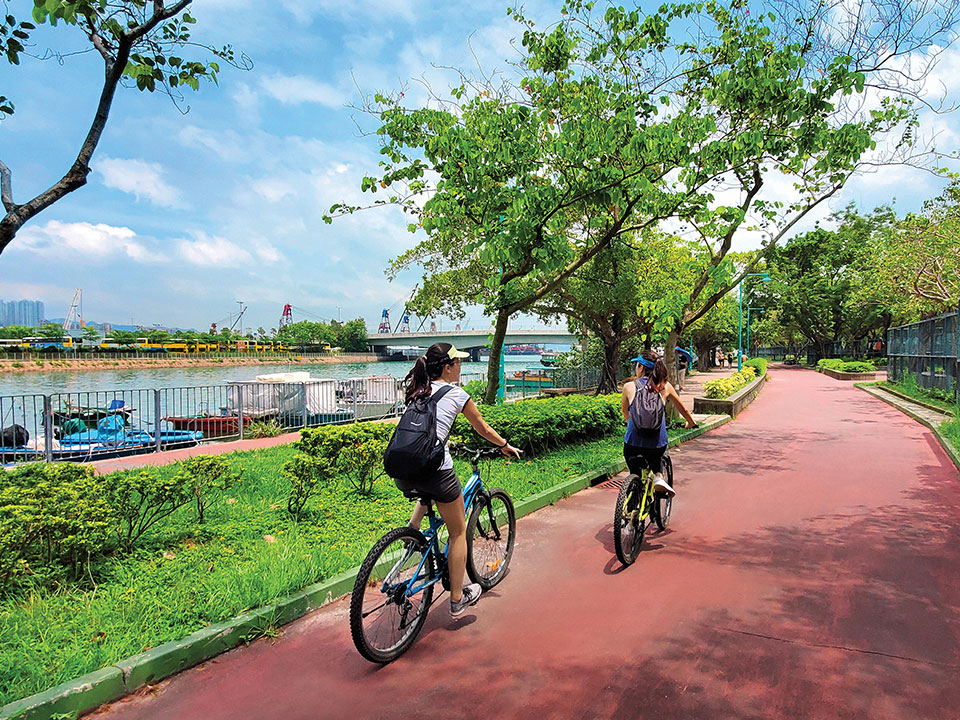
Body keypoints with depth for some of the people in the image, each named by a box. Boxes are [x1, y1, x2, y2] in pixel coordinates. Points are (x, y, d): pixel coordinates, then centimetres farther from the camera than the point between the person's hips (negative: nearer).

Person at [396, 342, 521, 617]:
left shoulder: (417, 391, 16)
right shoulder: (456, 394, 2)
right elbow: (483, 430, 14)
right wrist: (506, 446, 31)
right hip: (435, 469, -6)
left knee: (426, 491, 41)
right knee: (458, 532, 15)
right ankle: (457, 599, 24)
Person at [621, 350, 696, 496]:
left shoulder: (629, 387, -1)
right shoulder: (665, 386, 2)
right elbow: (683, 409, 15)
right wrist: (691, 423, 35)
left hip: (633, 443, -1)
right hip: (657, 444, 1)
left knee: (635, 475, 21)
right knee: (656, 457, 34)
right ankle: (659, 478, 7)